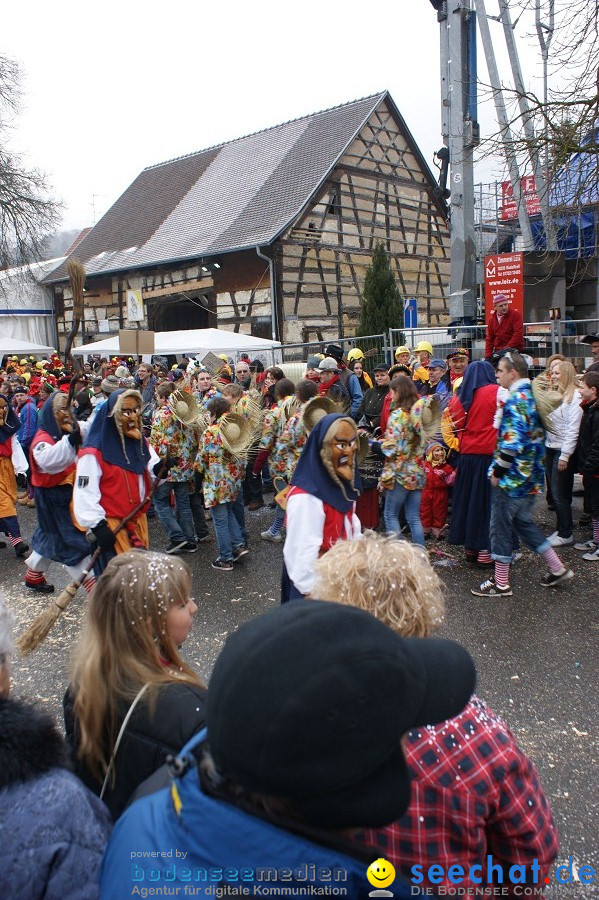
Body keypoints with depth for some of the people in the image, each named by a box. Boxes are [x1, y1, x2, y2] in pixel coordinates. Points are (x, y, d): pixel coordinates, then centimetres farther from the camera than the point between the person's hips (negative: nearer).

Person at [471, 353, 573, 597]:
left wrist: (498, 470, -17)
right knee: (523, 522, 22)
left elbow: (513, 442, -26)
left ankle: (501, 584, 13)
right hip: (530, 476, 10)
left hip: (512, 476, -9)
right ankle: (557, 568, 26)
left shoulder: (516, 400, -19)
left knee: (500, 525, 3)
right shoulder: (532, 396, 11)